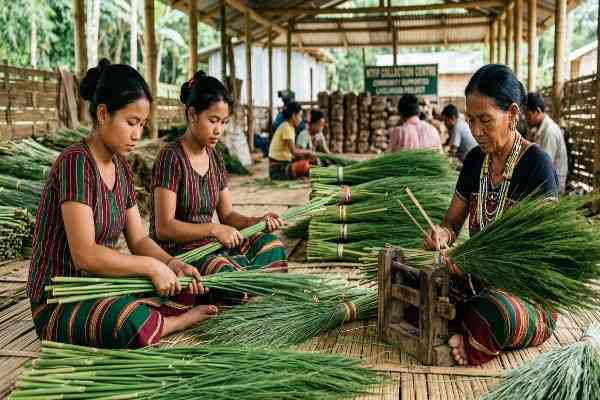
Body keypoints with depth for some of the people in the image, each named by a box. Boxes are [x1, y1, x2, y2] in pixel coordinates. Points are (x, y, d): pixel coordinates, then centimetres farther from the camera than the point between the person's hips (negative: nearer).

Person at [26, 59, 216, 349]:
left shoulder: (121, 169, 8)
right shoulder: (76, 162, -19)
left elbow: (138, 239, 8)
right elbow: (85, 255, -26)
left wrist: (172, 264, -10)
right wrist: (152, 265, -20)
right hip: (58, 304, -8)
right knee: (135, 324, -33)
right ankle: (182, 320, -6)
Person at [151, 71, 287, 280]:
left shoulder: (215, 158, 11)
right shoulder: (171, 157, -12)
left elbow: (227, 214, 13)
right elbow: (164, 227, -17)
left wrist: (256, 221, -7)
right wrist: (214, 229, -25)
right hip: (174, 250, -8)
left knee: (270, 245, -10)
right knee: (228, 270, -33)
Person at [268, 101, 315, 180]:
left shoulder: (290, 127, 14)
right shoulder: (286, 127, -16)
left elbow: (294, 149, 14)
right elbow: (294, 151, -18)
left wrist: (306, 153, 1)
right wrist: (307, 152, -3)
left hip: (283, 164, 10)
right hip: (277, 169, -10)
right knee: (304, 165, -30)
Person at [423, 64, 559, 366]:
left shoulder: (537, 163, -13)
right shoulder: (475, 160, 6)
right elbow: (452, 221, 12)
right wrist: (442, 234, -14)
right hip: (481, 280, 5)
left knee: (496, 310, -38)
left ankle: (473, 347, -11)